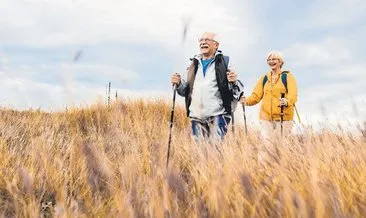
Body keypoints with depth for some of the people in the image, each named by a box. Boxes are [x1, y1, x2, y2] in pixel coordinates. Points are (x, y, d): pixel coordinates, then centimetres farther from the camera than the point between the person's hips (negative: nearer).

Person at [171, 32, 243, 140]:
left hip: (217, 115, -4)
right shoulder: (194, 64, 19)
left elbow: (237, 90, 3)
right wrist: (179, 83, 4)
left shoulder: (225, 62, 6)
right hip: (196, 115, 4)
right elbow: (187, 90, 23)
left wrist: (234, 82, -19)